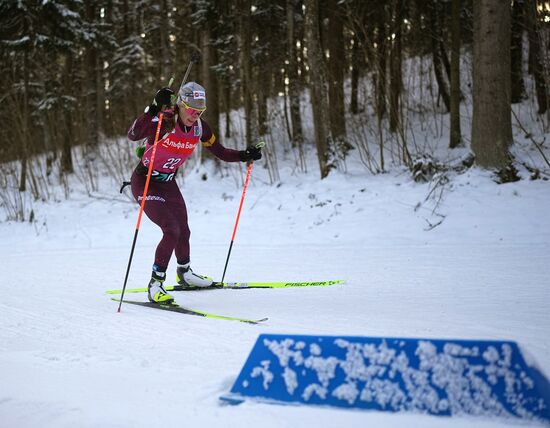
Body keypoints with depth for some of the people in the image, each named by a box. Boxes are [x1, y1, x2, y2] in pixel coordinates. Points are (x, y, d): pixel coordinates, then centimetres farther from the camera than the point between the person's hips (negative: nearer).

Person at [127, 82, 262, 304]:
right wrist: (154, 110, -54)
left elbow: (220, 152, 4)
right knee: (172, 231, -20)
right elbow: (133, 135, -44)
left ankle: (184, 273, 44)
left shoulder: (200, 127, -8)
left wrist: (244, 155, -11)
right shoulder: (164, 122, -28)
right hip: (145, 183, -7)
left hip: (168, 184, 7)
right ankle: (155, 285, -7)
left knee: (183, 232, 17)